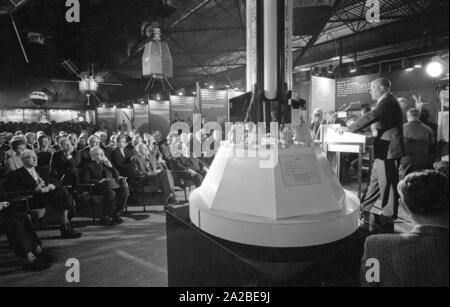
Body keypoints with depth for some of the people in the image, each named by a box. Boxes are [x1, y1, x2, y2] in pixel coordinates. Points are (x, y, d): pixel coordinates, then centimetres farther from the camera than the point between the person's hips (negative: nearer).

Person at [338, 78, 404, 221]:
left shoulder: (388, 101, -16)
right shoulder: (386, 101, 16)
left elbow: (370, 117, -26)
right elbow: (373, 118, 16)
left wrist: (349, 129, -23)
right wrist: (352, 128, 10)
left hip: (388, 150, -10)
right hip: (384, 150, 10)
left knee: (387, 182, 0)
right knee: (376, 180, 15)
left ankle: (388, 215, 12)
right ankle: (365, 209, 26)